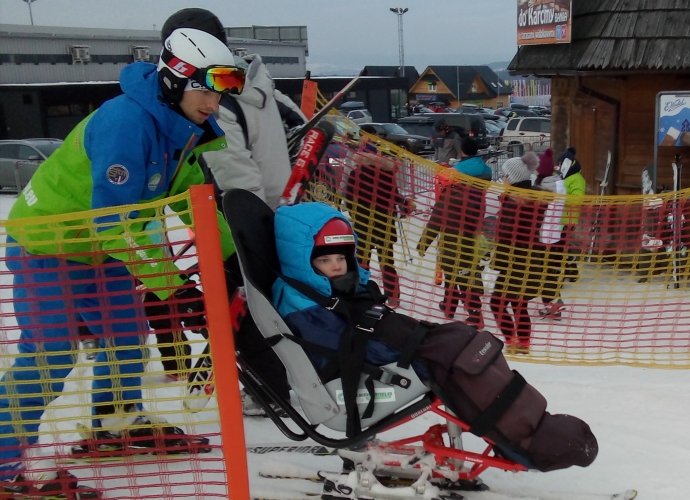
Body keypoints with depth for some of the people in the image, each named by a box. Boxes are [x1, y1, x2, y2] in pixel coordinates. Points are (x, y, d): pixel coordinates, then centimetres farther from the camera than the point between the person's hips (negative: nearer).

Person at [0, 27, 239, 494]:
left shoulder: (181, 128, -3)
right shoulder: (126, 122, -31)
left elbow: (193, 197, 6)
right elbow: (115, 223, -34)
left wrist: (234, 258, -2)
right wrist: (172, 287, -33)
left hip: (97, 246, 9)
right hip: (45, 244, -9)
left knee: (127, 329, 14)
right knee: (52, 351, -9)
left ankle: (119, 421, 33)